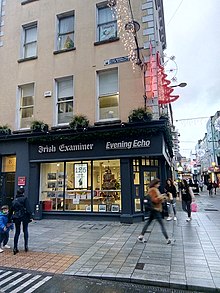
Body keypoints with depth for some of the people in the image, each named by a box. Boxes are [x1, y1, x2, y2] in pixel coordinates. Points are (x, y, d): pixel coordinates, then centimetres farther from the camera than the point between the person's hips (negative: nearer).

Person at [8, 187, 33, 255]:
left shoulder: (14, 200, 11)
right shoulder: (25, 199, -5)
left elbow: (11, 210, 16)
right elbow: (28, 209, -12)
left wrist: (9, 218, 23)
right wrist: (30, 216, -10)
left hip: (16, 217, 4)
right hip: (24, 216, -4)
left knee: (17, 232, 11)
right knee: (25, 231, 11)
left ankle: (15, 248, 9)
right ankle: (26, 245, 9)